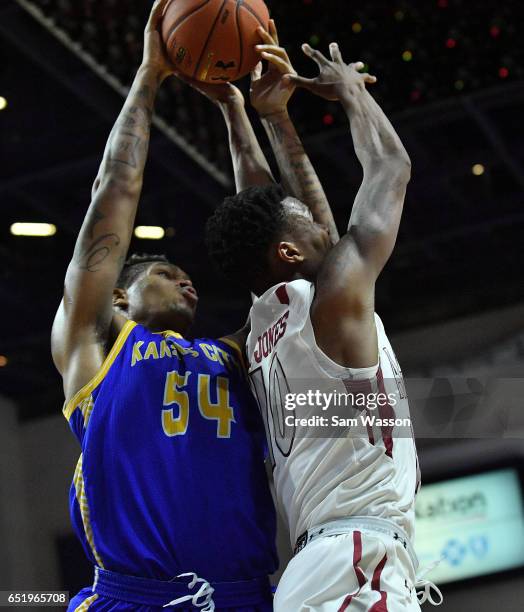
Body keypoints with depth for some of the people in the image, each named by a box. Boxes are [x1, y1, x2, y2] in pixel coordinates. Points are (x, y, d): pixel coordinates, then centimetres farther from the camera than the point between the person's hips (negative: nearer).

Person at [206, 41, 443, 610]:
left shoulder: (262, 329, 18)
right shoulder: (335, 298, -2)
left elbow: (266, 212, 34)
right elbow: (390, 166, 10)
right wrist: (348, 88, 25)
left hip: (312, 562, 9)